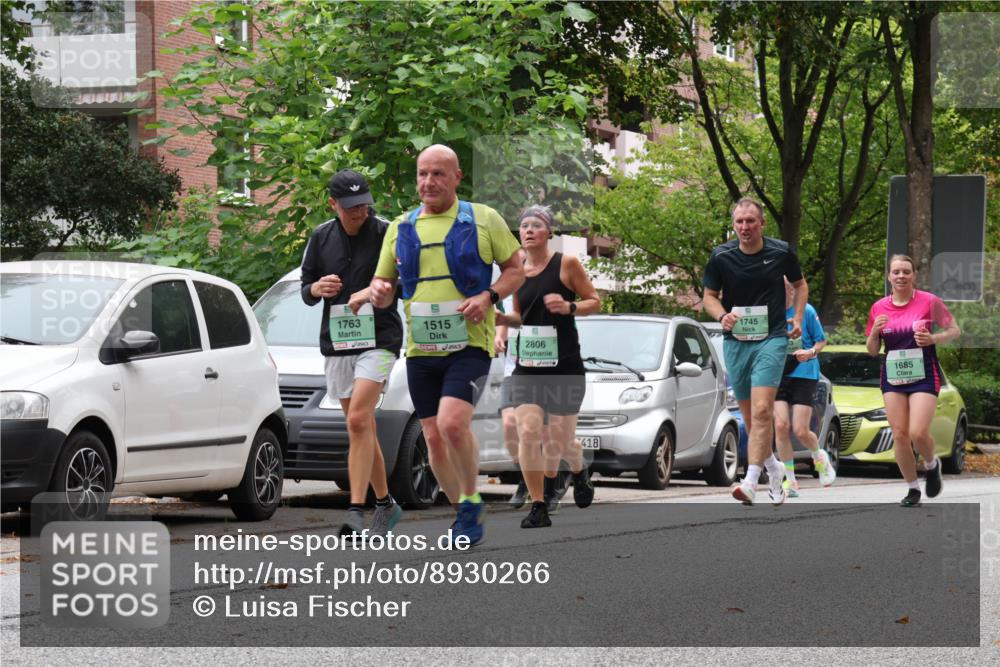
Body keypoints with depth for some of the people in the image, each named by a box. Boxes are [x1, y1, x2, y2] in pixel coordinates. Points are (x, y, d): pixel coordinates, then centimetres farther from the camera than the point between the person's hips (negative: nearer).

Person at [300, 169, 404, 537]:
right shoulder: (321, 237, 9)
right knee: (362, 428, 9)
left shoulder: (386, 233, -4)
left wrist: (372, 292, -22)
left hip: (378, 339, -5)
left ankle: (356, 510, -23)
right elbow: (306, 289, 17)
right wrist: (317, 289, -7)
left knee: (358, 421, -20)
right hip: (336, 342, 5)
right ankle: (385, 504, 23)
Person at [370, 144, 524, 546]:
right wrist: (378, 292, -8)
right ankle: (464, 512, 20)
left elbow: (517, 268, 6)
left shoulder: (484, 219, 2)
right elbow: (384, 283, 17)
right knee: (434, 437, 3)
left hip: (469, 344, -4)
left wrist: (489, 297, -12)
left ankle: (472, 501, -1)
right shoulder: (400, 228, 11)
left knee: (453, 423, -22)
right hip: (420, 348, 4)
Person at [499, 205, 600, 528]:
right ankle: (538, 507, -6)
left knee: (560, 440, 4)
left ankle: (579, 471, 41)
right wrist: (502, 319, -2)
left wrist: (569, 307, -19)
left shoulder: (566, 264, -5)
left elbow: (594, 301, -1)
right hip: (527, 366, 3)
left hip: (564, 365, -3)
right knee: (527, 432, -15)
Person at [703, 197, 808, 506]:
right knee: (749, 415, 11)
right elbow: (710, 295, 7)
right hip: (735, 341, 3)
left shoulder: (781, 252, -2)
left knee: (762, 410, -17)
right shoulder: (721, 256, -2)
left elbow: (800, 284, 15)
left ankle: (751, 481, -22)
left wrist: (797, 318, 4)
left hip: (771, 338, -3)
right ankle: (773, 467, 34)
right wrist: (722, 316, -13)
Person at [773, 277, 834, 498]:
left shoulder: (806, 311, -5)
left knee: (801, 430, -7)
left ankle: (819, 456, 29)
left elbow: (821, 341, 3)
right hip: (777, 377, 3)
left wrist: (810, 352, -16)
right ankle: (790, 481, 0)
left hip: (804, 375, -2)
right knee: (780, 425, -11)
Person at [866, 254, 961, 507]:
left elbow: (954, 330, 3)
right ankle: (912, 489, 13)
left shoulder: (929, 302, -5)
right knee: (899, 434, -1)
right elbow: (872, 350, 11)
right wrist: (874, 332, -11)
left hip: (924, 376, -3)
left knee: (918, 433, -15)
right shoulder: (879, 308, 4)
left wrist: (932, 339, -15)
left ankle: (932, 464, 18)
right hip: (892, 378, 3)